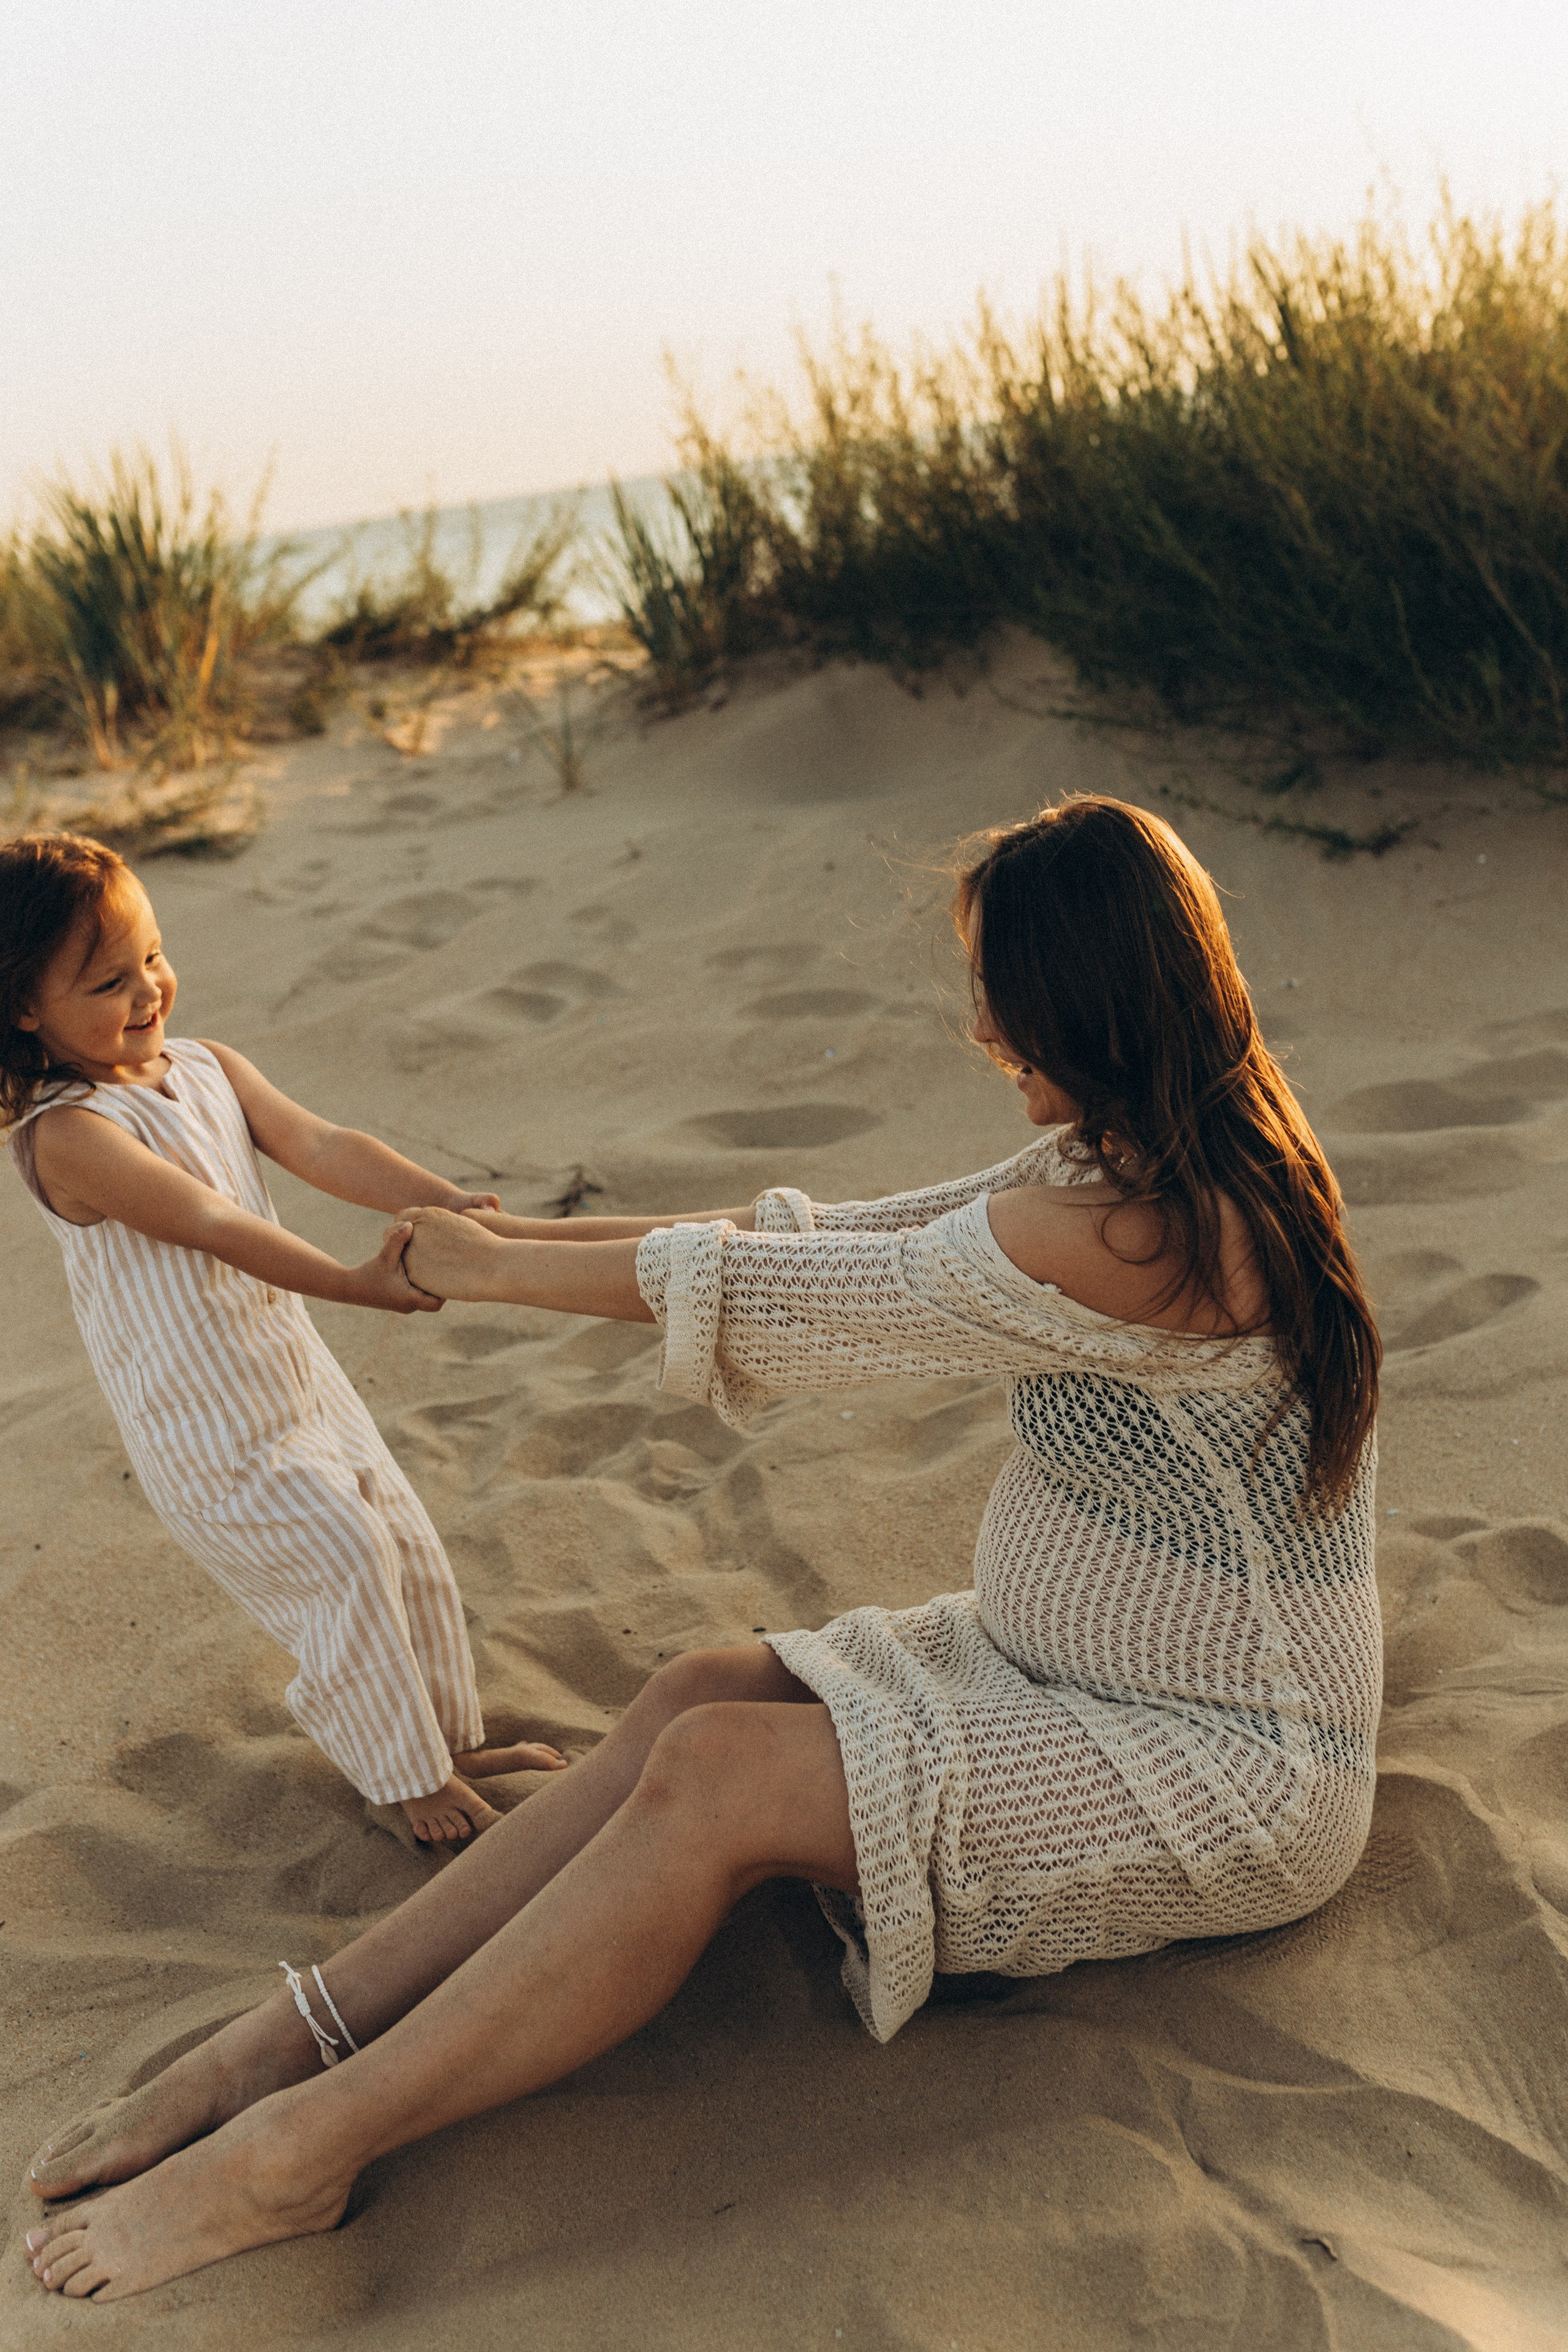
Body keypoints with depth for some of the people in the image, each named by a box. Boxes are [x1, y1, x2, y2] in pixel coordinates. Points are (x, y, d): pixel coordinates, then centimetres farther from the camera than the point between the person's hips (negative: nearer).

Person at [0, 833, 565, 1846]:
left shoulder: (210, 1069, 2)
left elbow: (319, 1145, -9)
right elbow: (208, 1222, -31)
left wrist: (442, 1201, -24)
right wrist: (356, 1282, -40)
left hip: (298, 1374, 8)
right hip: (212, 1434, -8)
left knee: (411, 1552, 14)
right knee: (345, 1561, -8)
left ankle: (454, 1735, 35)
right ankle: (409, 1780, 13)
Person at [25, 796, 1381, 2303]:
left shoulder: (1146, 1231, -28)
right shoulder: (1126, 1166, 3)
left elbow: (783, 1297, -21)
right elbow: (845, 1239, 7)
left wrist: (494, 1269, -6)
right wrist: (536, 1242, 7)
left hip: (1230, 1780, -9)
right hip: (1080, 1672, 9)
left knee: (715, 1781, -20)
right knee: (699, 1697, -7)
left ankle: (301, 2150, -9)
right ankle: (297, 2037, -4)